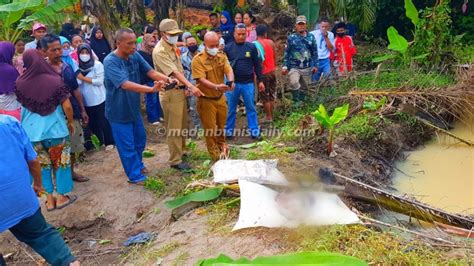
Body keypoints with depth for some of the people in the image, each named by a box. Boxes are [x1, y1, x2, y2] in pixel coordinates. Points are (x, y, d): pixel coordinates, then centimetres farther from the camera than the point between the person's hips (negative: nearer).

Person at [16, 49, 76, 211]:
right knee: (60, 162, 12)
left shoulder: (20, 83, -4)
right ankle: (62, 197, 21)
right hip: (55, 130, -3)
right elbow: (67, 106, -14)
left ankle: (50, 200, 22)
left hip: (32, 131, 3)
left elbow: (19, 105, 12)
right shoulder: (55, 81, -14)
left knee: (43, 164, 15)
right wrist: (71, 122, 2)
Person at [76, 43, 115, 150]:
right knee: (92, 123, 15)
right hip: (85, 101, 4)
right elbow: (76, 83, 7)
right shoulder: (77, 66, 1)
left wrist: (83, 78, -15)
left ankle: (109, 142, 19)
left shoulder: (97, 64, -9)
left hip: (98, 99, -4)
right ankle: (98, 141, 32)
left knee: (103, 121, 5)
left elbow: (99, 81, -15)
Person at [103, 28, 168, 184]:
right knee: (127, 145, 5)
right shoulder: (110, 61, -25)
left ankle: (138, 165, 45)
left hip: (134, 108, 7)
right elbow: (125, 84, -37)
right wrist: (152, 89, -47)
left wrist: (168, 79, -29)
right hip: (119, 111, -7)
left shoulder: (135, 56, -5)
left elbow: (150, 72, -10)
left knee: (140, 139, 22)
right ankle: (135, 176, 21)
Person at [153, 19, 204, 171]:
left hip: (180, 90, 9)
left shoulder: (173, 47, 10)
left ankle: (181, 151, 37)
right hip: (170, 93, -9)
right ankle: (175, 160, 9)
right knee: (173, 128, -1)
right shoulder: (159, 51, -19)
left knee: (182, 124, 20)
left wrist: (186, 87, 11)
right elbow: (174, 72, -28)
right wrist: (191, 86, -36)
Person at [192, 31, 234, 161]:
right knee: (210, 129, 8)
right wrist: (216, 86, -42)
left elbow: (228, 70, -14)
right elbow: (202, 80, -25)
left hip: (220, 98, 5)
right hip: (206, 100, -5)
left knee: (221, 126, 22)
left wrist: (231, 81, -37)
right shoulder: (198, 59, -17)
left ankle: (222, 146, 50)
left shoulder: (222, 56, -1)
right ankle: (216, 155, 28)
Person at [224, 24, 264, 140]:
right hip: (232, 83, 0)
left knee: (251, 108, 6)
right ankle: (229, 130, 21)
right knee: (230, 108, 9)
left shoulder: (251, 47, 2)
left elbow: (257, 65, 6)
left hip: (248, 83, 0)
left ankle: (254, 130, 14)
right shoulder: (228, 48, 1)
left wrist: (260, 80, 4)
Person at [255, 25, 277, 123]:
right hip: (272, 71, 6)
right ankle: (271, 115, 22)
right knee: (271, 95, 15)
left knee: (265, 96, 3)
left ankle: (268, 117, 8)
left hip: (263, 73, -6)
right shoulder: (271, 42, 3)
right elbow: (275, 57, 9)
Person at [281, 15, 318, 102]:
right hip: (294, 67, -3)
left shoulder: (311, 37, 7)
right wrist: (285, 66, -5)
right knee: (293, 83, -26)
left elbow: (314, 52, 11)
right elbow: (286, 53, 1)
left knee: (305, 87, 11)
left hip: (307, 68, 3)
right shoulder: (291, 37, 0)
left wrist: (315, 65, 6)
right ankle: (297, 101, -9)